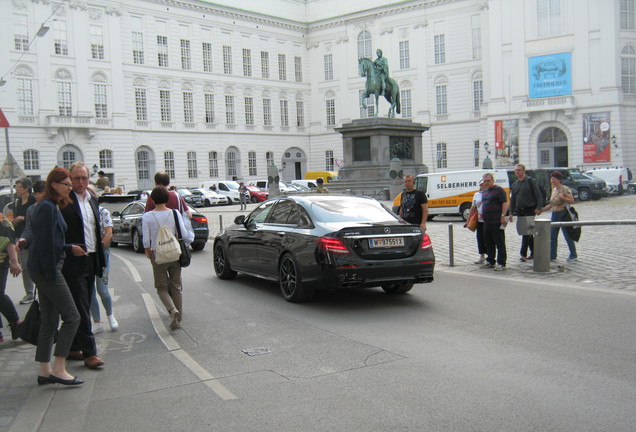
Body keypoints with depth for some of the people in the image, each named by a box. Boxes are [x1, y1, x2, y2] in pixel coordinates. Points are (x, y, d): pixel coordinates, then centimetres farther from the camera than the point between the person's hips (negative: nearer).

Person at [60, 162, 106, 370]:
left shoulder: (92, 200, 13)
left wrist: (100, 259, 15)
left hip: (91, 261, 7)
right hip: (73, 263, -7)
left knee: (83, 307, 14)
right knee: (81, 308, -5)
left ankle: (74, 348, 25)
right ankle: (89, 352, -2)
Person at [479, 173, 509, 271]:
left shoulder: (498, 190, -7)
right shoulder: (484, 192, 18)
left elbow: (505, 203, -13)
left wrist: (503, 216, -20)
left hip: (497, 222, -9)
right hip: (486, 222, 9)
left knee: (500, 243, -4)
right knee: (488, 243, 15)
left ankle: (501, 264, -2)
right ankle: (490, 262, 25)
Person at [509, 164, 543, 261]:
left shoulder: (531, 181, -3)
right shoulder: (514, 185, 15)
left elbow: (538, 195, -7)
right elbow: (512, 200, 18)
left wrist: (538, 208, -17)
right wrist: (511, 213, 11)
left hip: (530, 210, -6)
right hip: (520, 211, 6)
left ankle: (523, 254, -13)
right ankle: (533, 253, 18)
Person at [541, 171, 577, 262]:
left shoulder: (565, 189, -10)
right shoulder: (554, 190, 13)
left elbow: (572, 201, -14)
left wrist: (562, 197, -26)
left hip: (563, 214, -8)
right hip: (554, 214, 8)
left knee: (568, 235, 1)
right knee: (552, 237, 6)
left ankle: (573, 255, 13)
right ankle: (552, 256, 12)